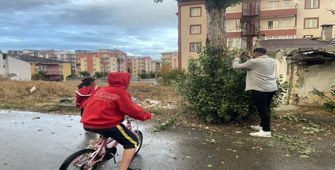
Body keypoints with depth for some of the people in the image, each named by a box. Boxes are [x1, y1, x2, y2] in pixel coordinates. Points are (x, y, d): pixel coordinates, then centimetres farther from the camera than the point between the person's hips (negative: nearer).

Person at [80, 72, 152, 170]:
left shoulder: (100, 89, 10)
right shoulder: (120, 93, -9)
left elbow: (86, 104, 19)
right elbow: (133, 110, -9)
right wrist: (146, 115, 7)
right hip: (107, 125, -8)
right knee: (132, 142, 5)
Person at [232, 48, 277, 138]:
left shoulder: (254, 62, -11)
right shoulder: (272, 61, 11)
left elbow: (236, 66, -4)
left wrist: (237, 58, 15)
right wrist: (251, 58, 31)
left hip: (260, 90, -8)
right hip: (272, 88, 8)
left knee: (262, 110, -2)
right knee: (266, 108, 17)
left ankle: (266, 131, 3)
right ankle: (262, 125, 32)